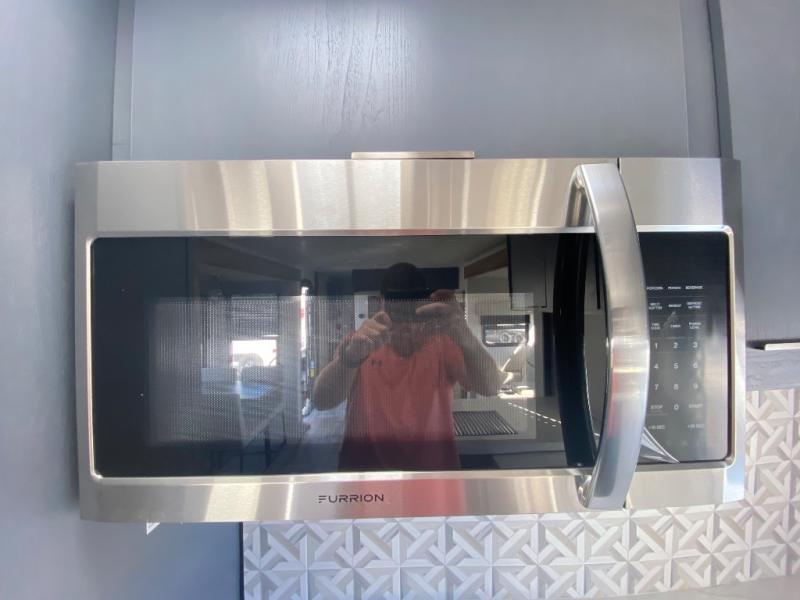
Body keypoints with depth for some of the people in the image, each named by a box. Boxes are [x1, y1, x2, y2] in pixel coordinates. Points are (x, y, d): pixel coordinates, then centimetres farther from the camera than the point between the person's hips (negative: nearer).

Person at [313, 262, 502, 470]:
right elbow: (321, 401, -16)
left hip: (434, 466, 1)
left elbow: (490, 387, -18)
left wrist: (465, 337, -36)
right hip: (366, 467, 0)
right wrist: (351, 356, -34)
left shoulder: (443, 344, -3)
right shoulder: (360, 344, -2)